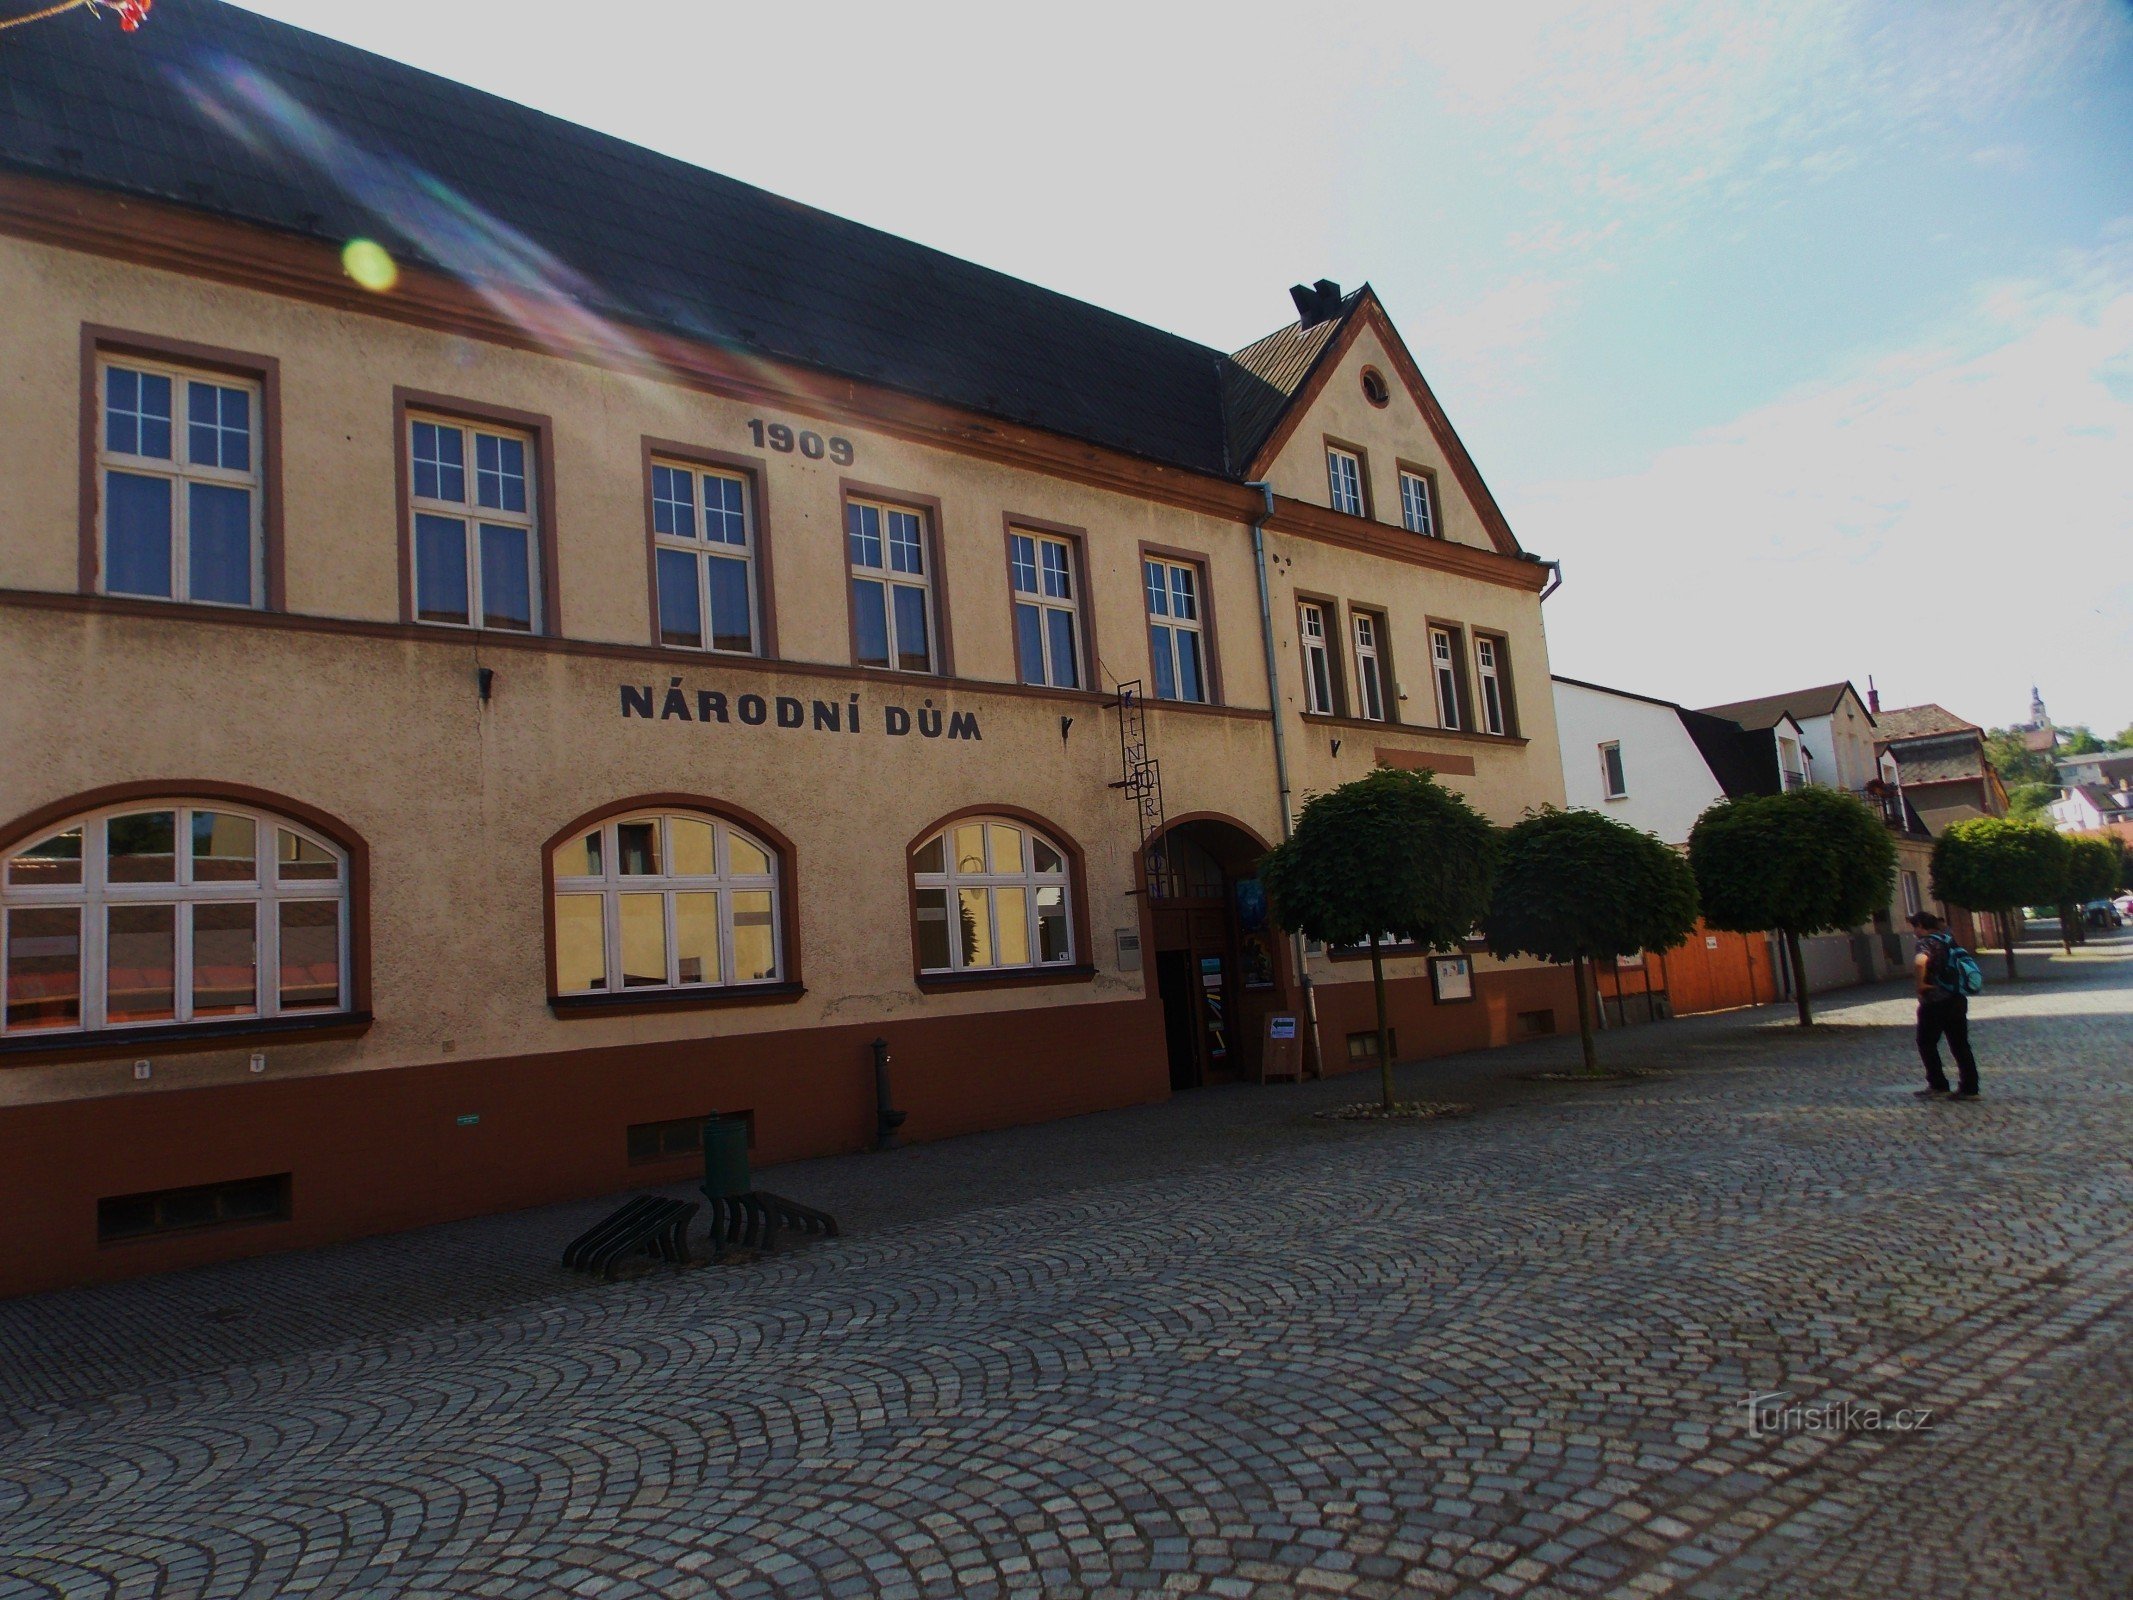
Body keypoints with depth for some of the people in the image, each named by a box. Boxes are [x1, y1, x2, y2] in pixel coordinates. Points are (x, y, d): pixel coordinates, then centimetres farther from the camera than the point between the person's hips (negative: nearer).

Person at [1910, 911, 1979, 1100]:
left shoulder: (1927, 942, -15)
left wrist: (1920, 985, -22)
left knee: (1926, 1044, 5)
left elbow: (1920, 961, -33)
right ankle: (1969, 1088, 10)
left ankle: (1938, 1085, 6)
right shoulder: (1948, 939, 10)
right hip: (1957, 999, 8)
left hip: (1936, 1003, -8)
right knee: (1960, 1045, 10)